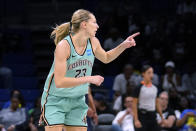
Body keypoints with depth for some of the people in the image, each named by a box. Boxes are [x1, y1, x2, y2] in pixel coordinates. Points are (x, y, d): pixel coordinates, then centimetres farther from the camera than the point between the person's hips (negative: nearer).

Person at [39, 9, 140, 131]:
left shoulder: (93, 42, -3)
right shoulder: (64, 46, -23)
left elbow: (106, 58, 21)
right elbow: (59, 82, -29)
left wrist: (123, 46, 6)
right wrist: (89, 79, -29)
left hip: (77, 101, 6)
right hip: (55, 100, -6)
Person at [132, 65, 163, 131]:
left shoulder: (155, 88, 9)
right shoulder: (139, 88, -8)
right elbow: (134, 104, -10)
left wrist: (162, 117, 14)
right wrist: (136, 120, -16)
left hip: (152, 116, 6)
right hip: (142, 116, -6)